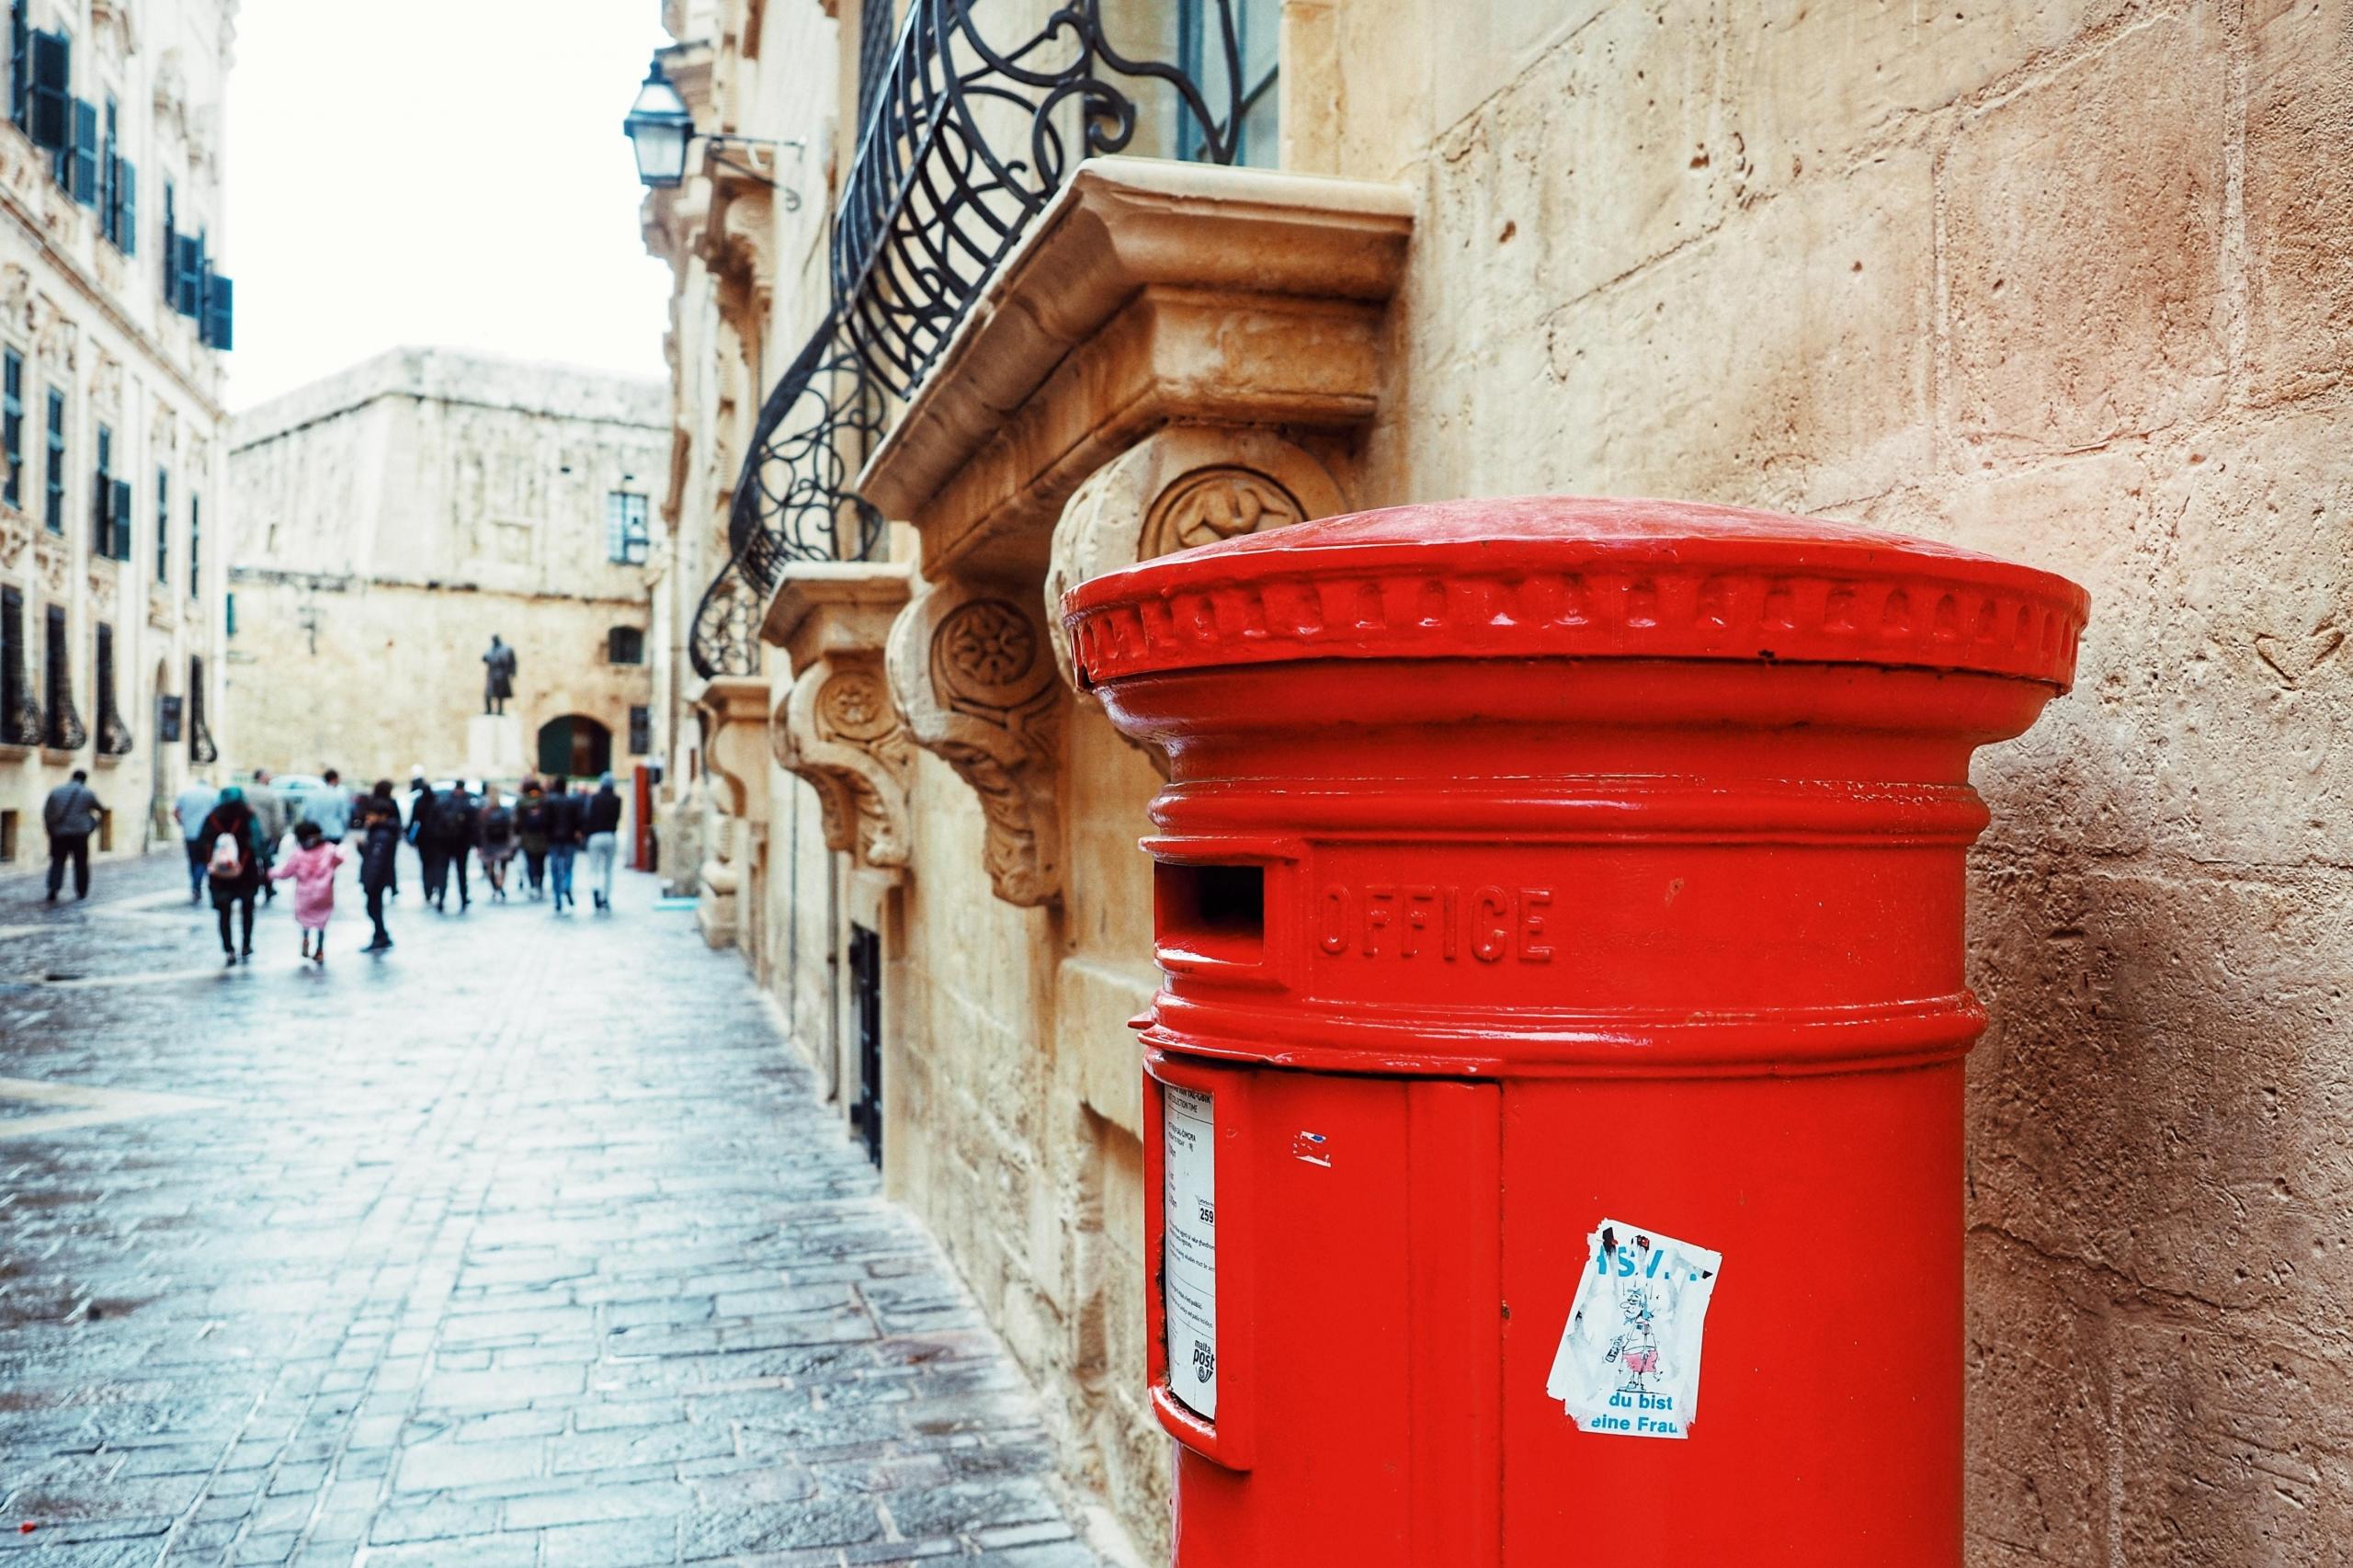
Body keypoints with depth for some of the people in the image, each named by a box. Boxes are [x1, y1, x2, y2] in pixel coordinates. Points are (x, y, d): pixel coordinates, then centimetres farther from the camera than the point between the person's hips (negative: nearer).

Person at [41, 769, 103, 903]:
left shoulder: (55, 792, 7)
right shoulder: (87, 793, 1)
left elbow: (46, 813, 5)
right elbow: (101, 810, 14)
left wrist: (50, 830, 13)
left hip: (58, 833, 2)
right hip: (80, 833, -2)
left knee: (57, 862, 7)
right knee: (81, 863, 8)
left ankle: (53, 888, -12)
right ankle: (81, 892, 12)